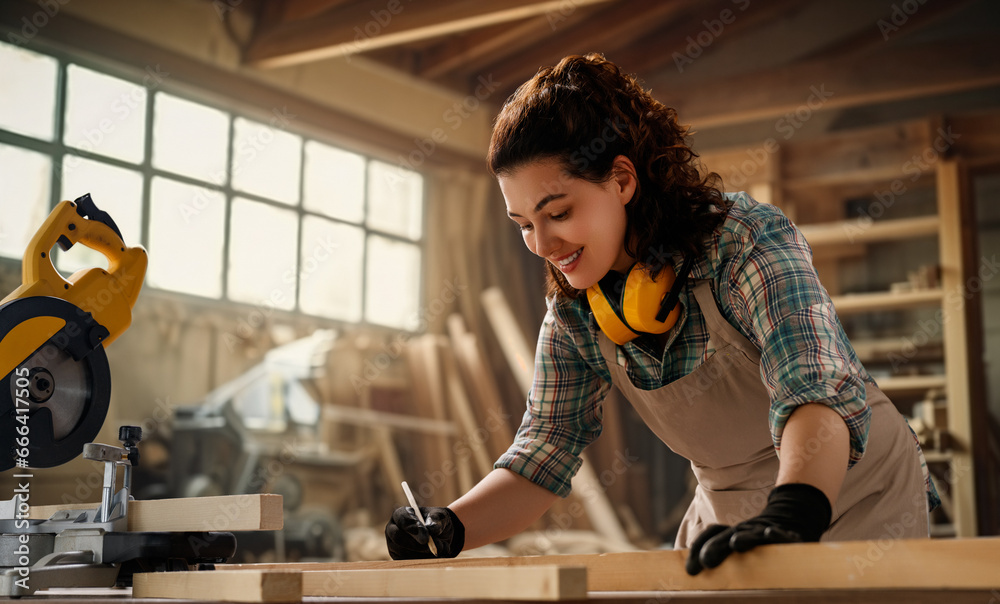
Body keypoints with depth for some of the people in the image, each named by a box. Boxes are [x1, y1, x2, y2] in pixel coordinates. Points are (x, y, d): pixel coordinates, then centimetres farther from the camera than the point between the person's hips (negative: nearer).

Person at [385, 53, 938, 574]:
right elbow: (545, 449, -7)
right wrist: (448, 530, -26)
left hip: (860, 499, -5)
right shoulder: (572, 316, -8)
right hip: (731, 517, 5)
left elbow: (819, 392, -39)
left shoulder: (747, 239, -25)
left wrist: (790, 515, -58)